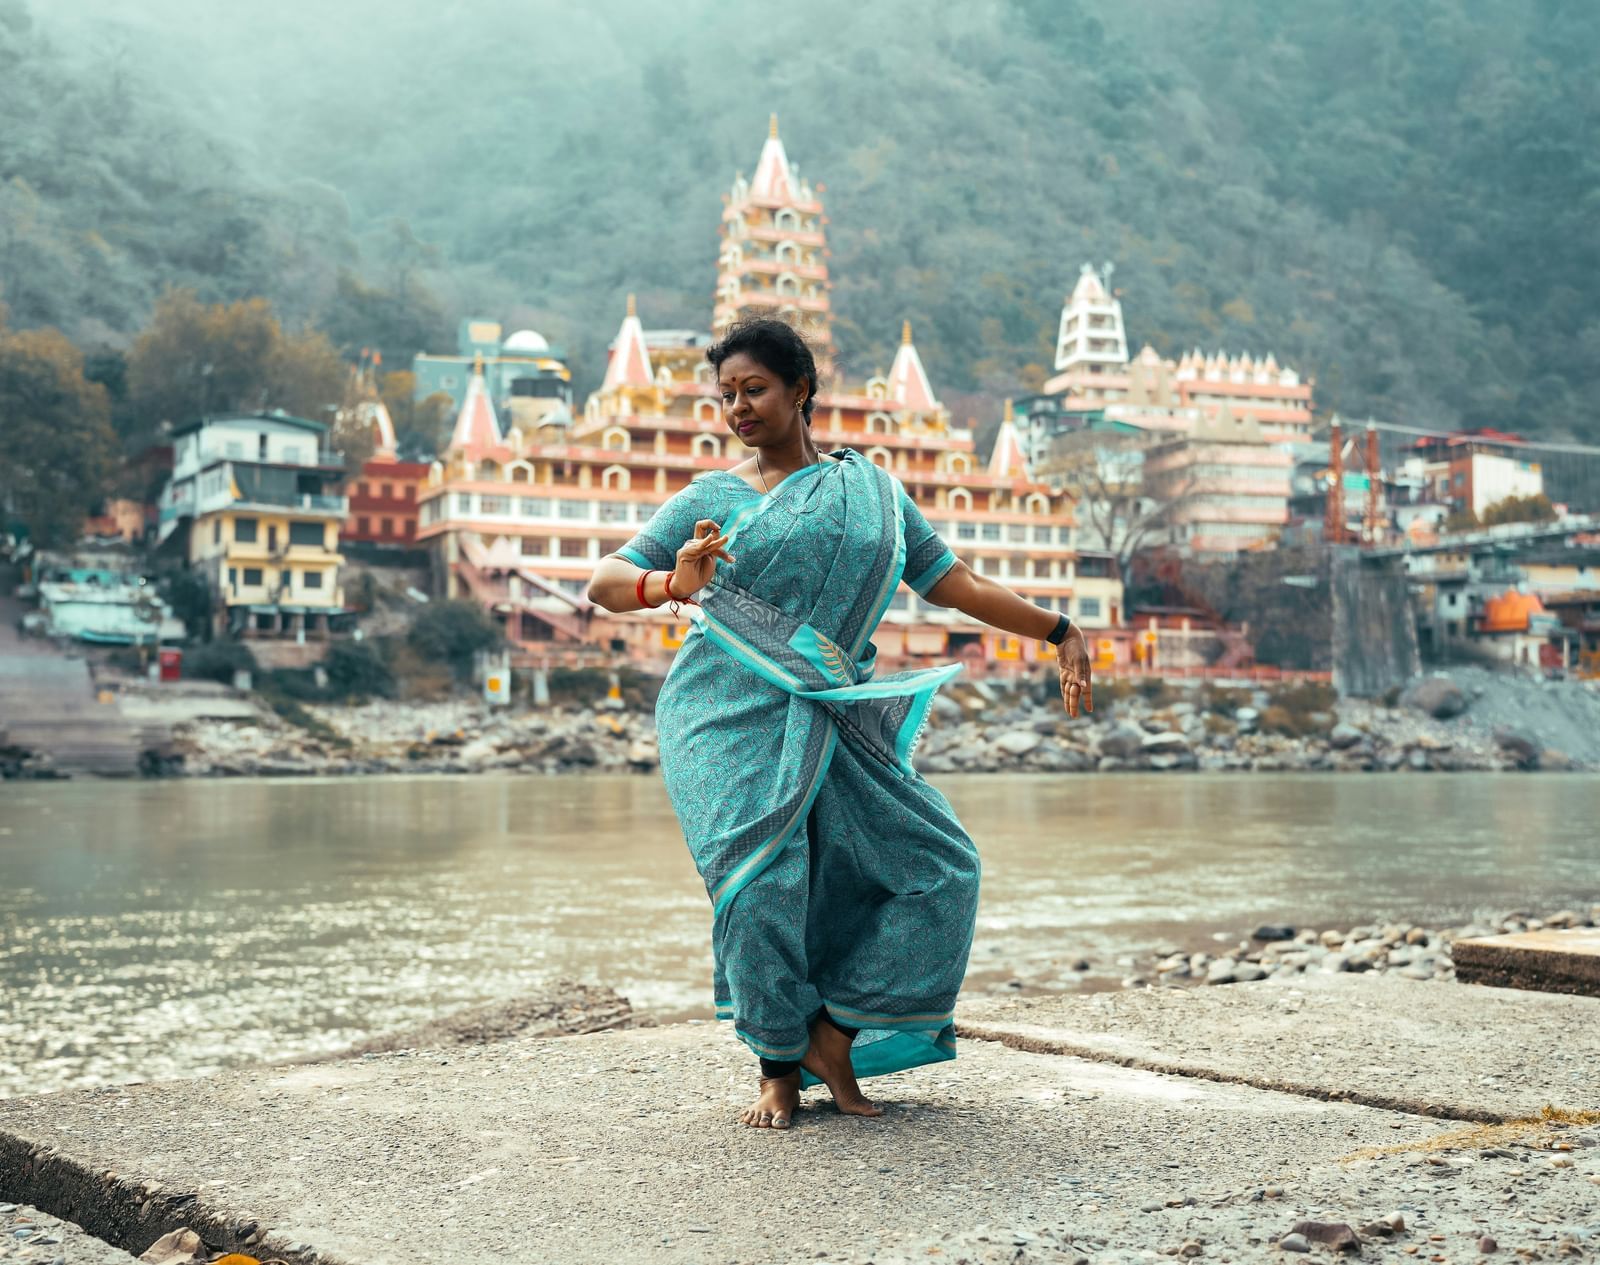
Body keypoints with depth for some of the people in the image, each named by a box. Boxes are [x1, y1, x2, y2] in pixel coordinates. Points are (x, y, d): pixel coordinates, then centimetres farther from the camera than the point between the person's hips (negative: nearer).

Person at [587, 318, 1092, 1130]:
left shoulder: (871, 490, 14)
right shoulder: (712, 498, 7)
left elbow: (956, 584, 14)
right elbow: (604, 582, 1)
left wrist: (1058, 632, 9)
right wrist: (672, 585, -21)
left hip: (829, 721, 3)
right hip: (730, 712, -3)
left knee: (939, 867, -4)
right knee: (760, 876, -17)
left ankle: (831, 1030, 7)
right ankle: (780, 1070, 3)